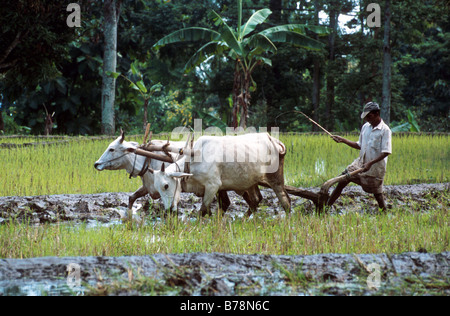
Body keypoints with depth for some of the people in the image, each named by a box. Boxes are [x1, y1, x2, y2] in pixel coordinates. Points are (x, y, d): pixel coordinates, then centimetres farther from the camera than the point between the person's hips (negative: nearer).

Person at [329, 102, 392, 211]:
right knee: (342, 182, 0)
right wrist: (343, 140, 8)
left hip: (375, 167, -6)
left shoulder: (385, 130, -13)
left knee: (377, 194, 1)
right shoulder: (365, 127, 8)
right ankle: (326, 206, 5)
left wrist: (370, 163, -27)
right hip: (360, 163, 6)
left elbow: (386, 152, -19)